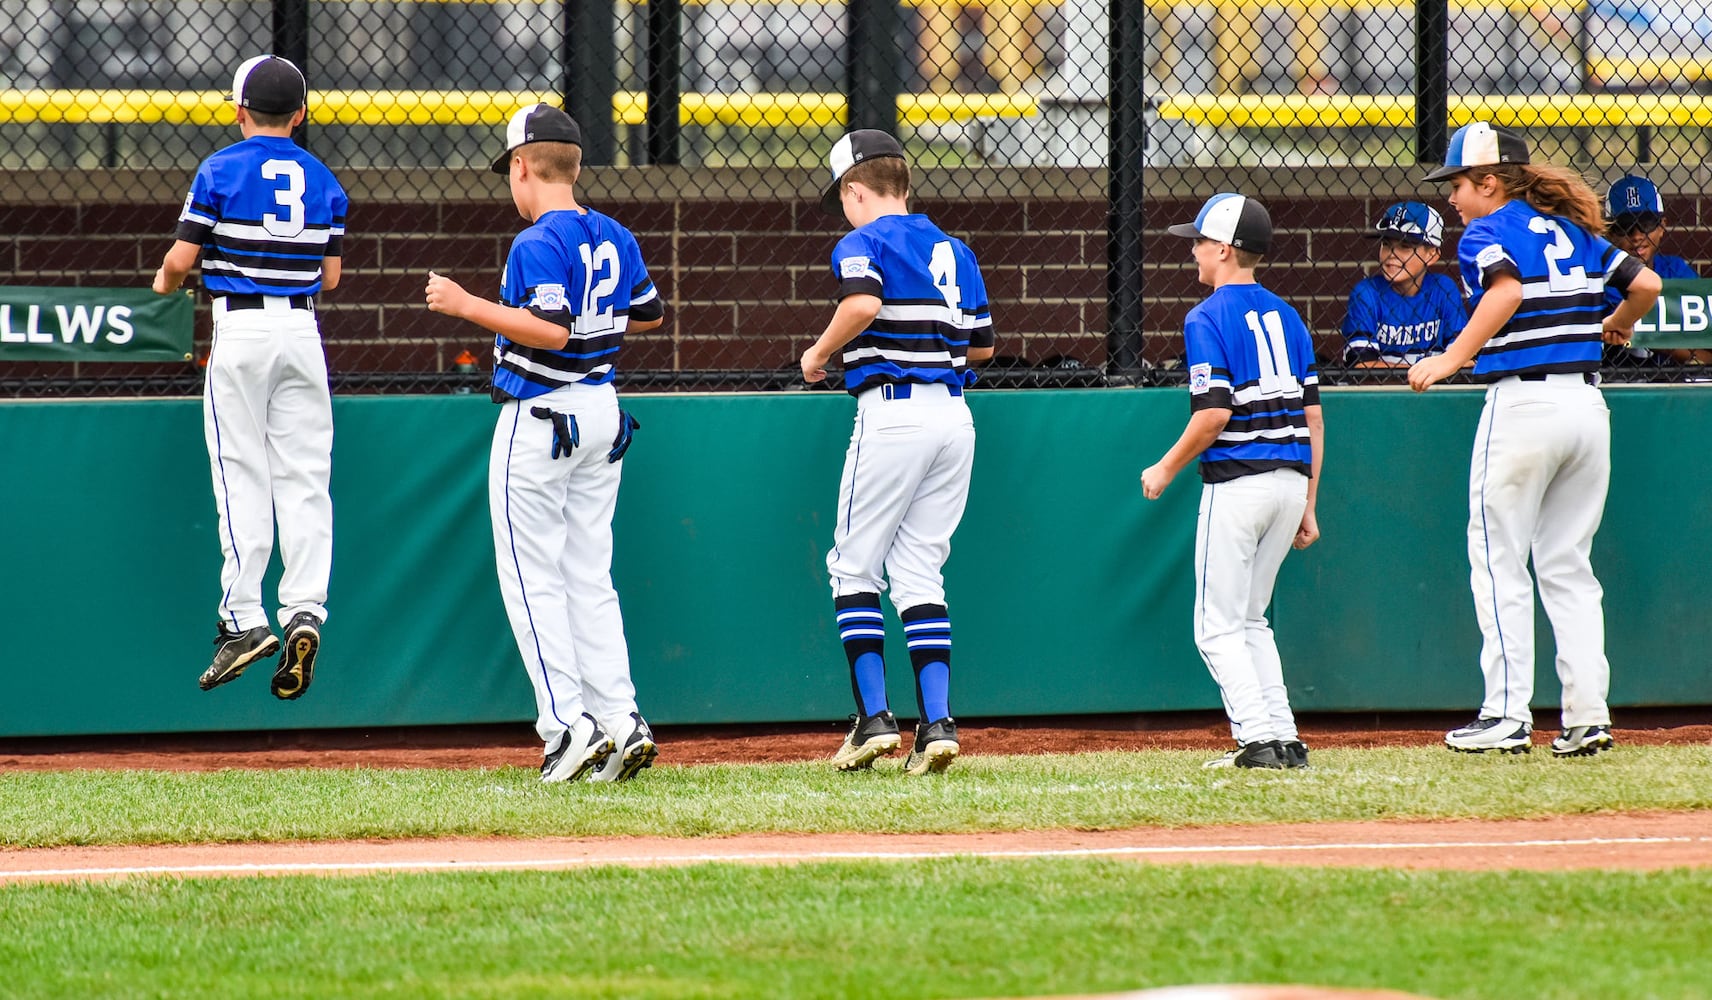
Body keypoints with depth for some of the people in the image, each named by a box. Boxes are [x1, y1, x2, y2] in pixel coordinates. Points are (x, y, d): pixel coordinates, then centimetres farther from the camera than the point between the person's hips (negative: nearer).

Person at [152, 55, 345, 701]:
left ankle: (244, 619, -9)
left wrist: (165, 282, 15)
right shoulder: (322, 180, 7)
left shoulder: (221, 170, -6)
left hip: (241, 331, -3)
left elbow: (180, 260, -8)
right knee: (304, 478, 3)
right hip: (302, 330, 3)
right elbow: (330, 278, 9)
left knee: (243, 477, -3)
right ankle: (305, 611, -8)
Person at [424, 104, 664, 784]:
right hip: (602, 410, 8)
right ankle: (620, 720, 2)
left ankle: (569, 724, -10)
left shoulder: (540, 243, -17)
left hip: (540, 418, -8)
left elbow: (551, 329, -27)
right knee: (590, 579, 10)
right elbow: (649, 314, 20)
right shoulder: (615, 238, 8)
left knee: (533, 580, -3)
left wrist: (468, 306, -23)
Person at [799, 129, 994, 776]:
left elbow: (863, 303, -25)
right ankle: (937, 723, -2)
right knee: (919, 572, 9)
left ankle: (874, 718, -5)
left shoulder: (862, 244, -4)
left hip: (892, 413, -6)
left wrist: (820, 354, -10)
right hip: (955, 415, 6)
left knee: (855, 569, 4)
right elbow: (982, 344, 16)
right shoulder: (954, 251, 16)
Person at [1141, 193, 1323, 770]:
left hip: (1237, 481, -7)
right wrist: (1308, 504, 17)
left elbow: (1214, 413, -17)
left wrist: (1167, 469, -2)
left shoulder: (1208, 319, -8)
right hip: (1290, 480, 7)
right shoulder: (1285, 316, 14)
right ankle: (1286, 739, 10)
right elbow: (1313, 414, 14)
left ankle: (1259, 738, -12)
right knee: (1250, 619, 17)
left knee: (1219, 626, 0)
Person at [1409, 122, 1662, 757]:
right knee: (1567, 565, 13)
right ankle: (1588, 715, 5)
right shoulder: (1574, 230, 14)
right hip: (1588, 405, 7)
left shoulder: (1487, 234, -6)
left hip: (1523, 405, -7)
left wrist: (1450, 360, -24)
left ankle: (1507, 714, -3)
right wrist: (1616, 325, 32)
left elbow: (1507, 289, -25)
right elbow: (1646, 284, 12)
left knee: (1499, 561, 1)